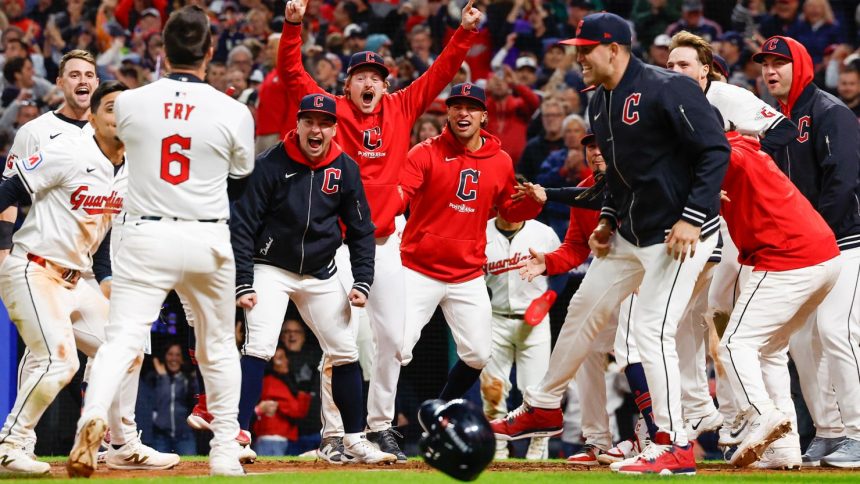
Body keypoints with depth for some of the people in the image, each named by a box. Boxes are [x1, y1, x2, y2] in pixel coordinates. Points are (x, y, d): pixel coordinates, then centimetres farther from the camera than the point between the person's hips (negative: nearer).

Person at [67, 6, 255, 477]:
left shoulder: (130, 103, -4)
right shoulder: (233, 113, -5)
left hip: (145, 239, -1)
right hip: (208, 243, 1)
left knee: (122, 337, -7)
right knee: (218, 346, 17)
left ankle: (92, 416, -34)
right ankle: (225, 451, 19)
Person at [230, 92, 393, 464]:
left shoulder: (345, 169, -3)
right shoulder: (271, 165, -15)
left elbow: (361, 230, 6)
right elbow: (243, 225, -12)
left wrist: (362, 282, -2)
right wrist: (243, 284, -17)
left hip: (321, 275, 4)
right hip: (271, 269, -4)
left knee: (345, 352, 5)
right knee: (259, 348, -20)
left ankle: (354, 442, 16)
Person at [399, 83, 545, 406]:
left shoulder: (501, 162, 4)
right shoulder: (426, 153, -8)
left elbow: (509, 211, 17)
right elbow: (397, 194, -20)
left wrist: (532, 202, -4)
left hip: (468, 275, 4)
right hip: (419, 270, -4)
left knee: (478, 354, 6)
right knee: (398, 349, -13)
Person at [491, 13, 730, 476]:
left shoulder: (665, 90, -19)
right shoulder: (600, 103, 9)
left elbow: (715, 150, -21)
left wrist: (692, 217, -25)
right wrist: (609, 219, 12)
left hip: (681, 233, -9)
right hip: (630, 234, 9)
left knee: (652, 328, -15)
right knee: (583, 310, 16)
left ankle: (675, 446, -8)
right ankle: (543, 407, 33)